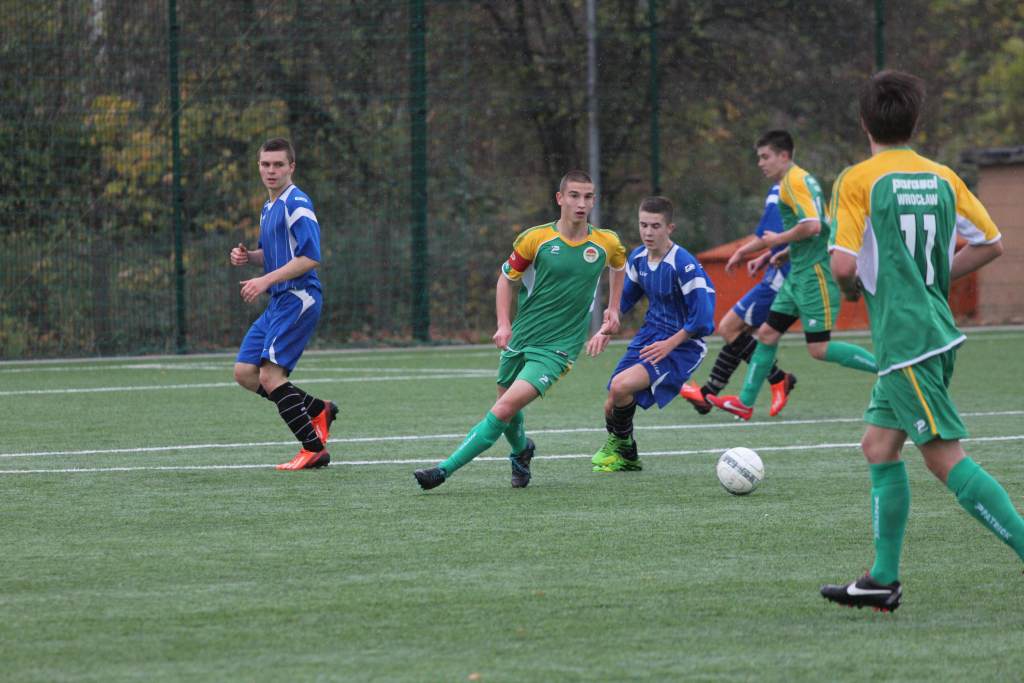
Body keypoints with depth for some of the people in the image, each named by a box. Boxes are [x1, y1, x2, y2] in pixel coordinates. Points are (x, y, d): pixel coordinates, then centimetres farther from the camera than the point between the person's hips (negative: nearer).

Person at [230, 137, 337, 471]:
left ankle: (314, 449, -9)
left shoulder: (297, 204, -12)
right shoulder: (269, 208, 17)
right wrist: (248, 256, 8)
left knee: (270, 375, -15)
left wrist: (266, 281, -20)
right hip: (278, 302, 10)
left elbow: (310, 257, -20)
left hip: (298, 299, -10)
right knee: (245, 372, 6)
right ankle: (318, 410, 16)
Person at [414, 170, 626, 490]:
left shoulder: (606, 243, -3)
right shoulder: (535, 239, -6)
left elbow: (619, 265, 22)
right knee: (506, 408, 16)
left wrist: (613, 308, 16)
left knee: (504, 410, -18)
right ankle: (522, 449, 50)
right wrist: (504, 325, -5)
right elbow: (507, 278, 7)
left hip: (556, 347, -2)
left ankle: (445, 469, -16)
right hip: (520, 340, 2)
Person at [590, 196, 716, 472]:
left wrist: (669, 345, -20)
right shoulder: (638, 258, 1)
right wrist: (606, 330, 8)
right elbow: (625, 297, 20)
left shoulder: (684, 265, -22)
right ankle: (626, 459, 33)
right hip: (648, 336, 7)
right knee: (612, 407, 4)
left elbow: (702, 320, -23)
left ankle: (620, 446, 2)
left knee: (621, 386, -26)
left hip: (682, 346, -7)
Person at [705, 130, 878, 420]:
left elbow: (812, 225, -26)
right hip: (799, 274, 10)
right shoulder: (798, 180, 17)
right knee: (767, 333, 9)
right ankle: (745, 402, 14)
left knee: (819, 348, -11)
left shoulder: (794, 181, -14)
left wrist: (778, 239, -12)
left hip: (814, 274, -10)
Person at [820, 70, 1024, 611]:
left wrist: (851, 287, 4)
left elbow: (844, 265, -18)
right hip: (934, 331, 8)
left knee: (946, 459, -8)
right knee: (878, 447, 14)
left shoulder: (858, 181, -10)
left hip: (905, 341, -8)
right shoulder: (942, 178, 9)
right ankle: (883, 581, 14)